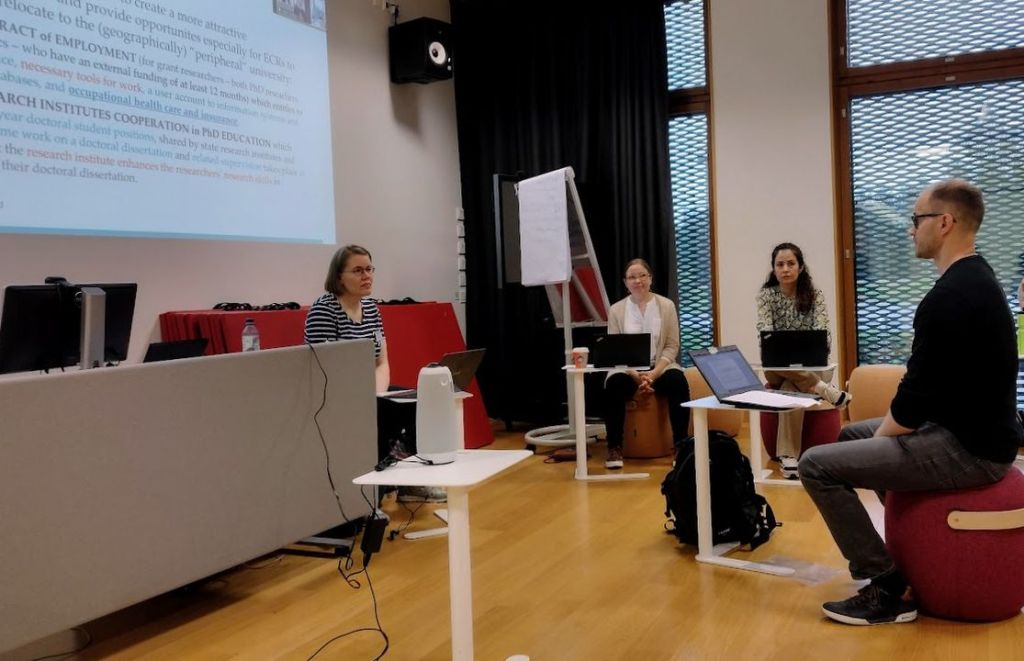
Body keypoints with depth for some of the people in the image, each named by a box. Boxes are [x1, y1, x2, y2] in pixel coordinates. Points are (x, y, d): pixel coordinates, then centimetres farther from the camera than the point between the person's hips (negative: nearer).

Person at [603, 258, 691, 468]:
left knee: (678, 382, -31)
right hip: (628, 369, 0)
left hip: (660, 367, 0)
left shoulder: (667, 306, 4)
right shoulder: (616, 310, 4)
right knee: (614, 385, -32)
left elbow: (672, 346, 0)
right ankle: (614, 448, -19)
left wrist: (654, 374, -16)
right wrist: (635, 375, -17)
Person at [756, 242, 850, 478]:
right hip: (777, 370, 1)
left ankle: (788, 455, -39)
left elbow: (822, 332, -13)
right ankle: (824, 389, -28)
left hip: (810, 367, -1)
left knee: (791, 389, -36)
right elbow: (764, 331, -15)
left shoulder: (815, 295, 0)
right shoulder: (766, 295, 0)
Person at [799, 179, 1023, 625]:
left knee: (818, 465, -14)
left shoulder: (949, 297, -24)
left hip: (967, 449, -11)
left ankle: (889, 591, -5)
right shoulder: (976, 281, 10)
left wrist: (878, 439, -5)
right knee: (852, 434, 26)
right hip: (975, 432, 11)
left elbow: (918, 395, -23)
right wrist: (878, 435, 13)